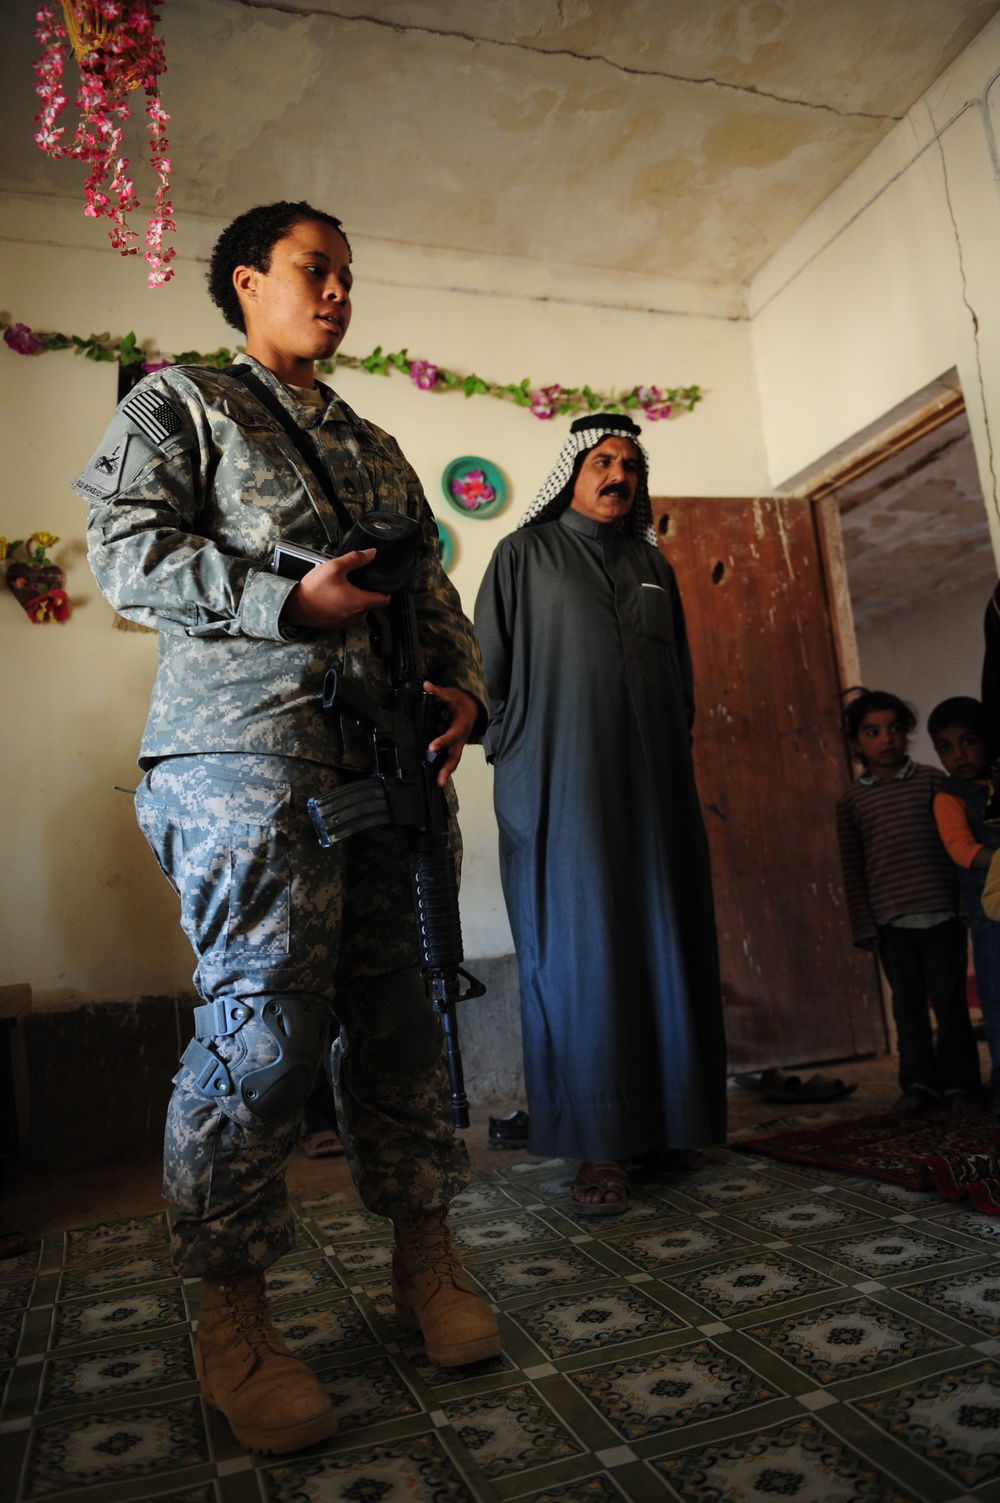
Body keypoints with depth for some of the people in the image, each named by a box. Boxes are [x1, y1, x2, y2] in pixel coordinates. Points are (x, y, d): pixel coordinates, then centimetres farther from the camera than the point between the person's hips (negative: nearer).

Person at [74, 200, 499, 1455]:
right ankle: (231, 1319, 6)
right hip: (248, 750, -6)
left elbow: (431, 587, 24)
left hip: (383, 754, 6)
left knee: (396, 1008, 6)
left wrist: (462, 687, 4)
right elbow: (125, 551, -2)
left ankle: (425, 1260, 19)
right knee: (265, 1017, -10)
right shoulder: (179, 402, 11)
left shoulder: (375, 447, 28)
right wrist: (292, 603, -13)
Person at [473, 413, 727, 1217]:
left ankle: (664, 1120, 15)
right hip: (559, 781, -4)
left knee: (660, 943, 4)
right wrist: (512, 759, -6)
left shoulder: (654, 566, 20)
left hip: (651, 782, 5)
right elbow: (490, 664, 2)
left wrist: (676, 752, 13)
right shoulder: (525, 554, 8)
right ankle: (600, 1147, 0)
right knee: (579, 952, -5)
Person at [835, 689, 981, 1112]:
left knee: (949, 998, 5)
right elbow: (852, 871, 5)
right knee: (907, 1003, 9)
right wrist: (863, 925, 1)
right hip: (890, 920, 1)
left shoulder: (932, 780, 4)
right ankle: (919, 1081, 21)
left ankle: (959, 1081, 19)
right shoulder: (851, 802, 5)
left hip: (941, 912, -1)